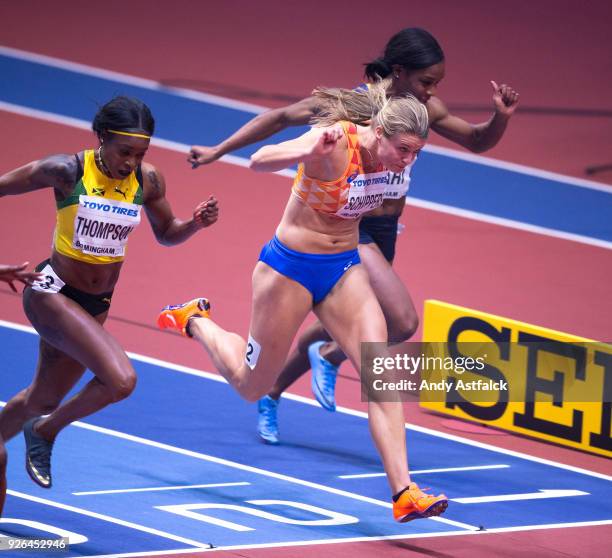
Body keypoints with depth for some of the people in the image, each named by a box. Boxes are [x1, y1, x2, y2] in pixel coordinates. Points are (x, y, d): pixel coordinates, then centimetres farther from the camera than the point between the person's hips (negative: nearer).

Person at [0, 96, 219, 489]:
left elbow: (167, 234, 11)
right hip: (52, 294, -6)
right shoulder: (67, 171, -18)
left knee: (43, 401, 18)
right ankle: (46, 431, 1)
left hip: (95, 305, 6)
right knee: (121, 380, -24)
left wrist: (196, 223, -10)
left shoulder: (148, 180, -5)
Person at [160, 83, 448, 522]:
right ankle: (195, 320, 40)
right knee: (251, 386, 12)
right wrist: (311, 152, -62)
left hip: (344, 269, 5)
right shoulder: (335, 143, -28)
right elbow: (259, 161, -47)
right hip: (291, 268, -5)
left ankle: (403, 492, -15)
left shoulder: (389, 153, -8)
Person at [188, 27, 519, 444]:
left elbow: (477, 141, 9)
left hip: (383, 232, 7)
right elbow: (281, 117, -7)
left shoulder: (425, 109, -3)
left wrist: (501, 118, -14)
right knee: (403, 323, -22)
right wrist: (219, 151, -5)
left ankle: (271, 395, 39)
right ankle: (330, 358, 6)